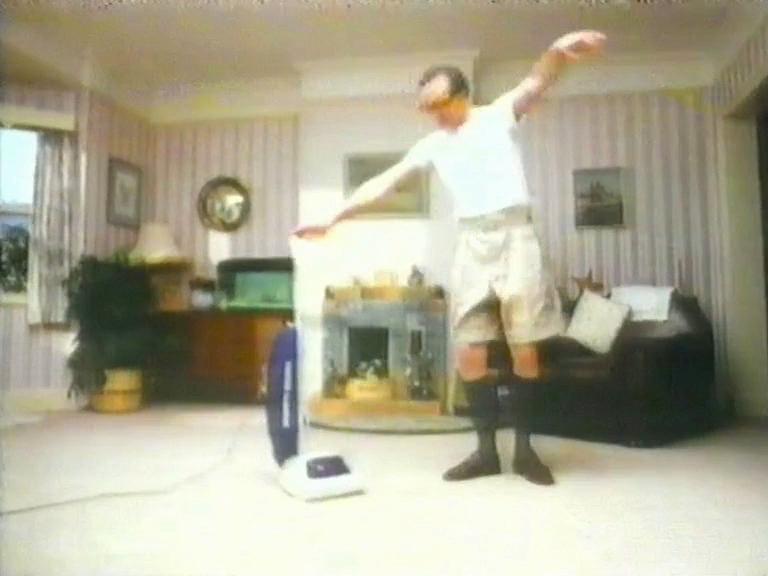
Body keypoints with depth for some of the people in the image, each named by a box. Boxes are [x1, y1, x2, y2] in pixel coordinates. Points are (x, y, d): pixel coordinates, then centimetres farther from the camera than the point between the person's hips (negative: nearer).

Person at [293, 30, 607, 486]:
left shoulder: (501, 115, 5)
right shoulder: (432, 145, 14)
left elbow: (536, 84, -15)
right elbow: (384, 183, 11)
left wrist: (559, 51, -39)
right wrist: (333, 219, 6)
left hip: (514, 235, -3)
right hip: (472, 244, 4)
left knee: (525, 349, -1)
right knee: (470, 353, -1)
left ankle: (525, 447, 13)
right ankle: (486, 450, 12)